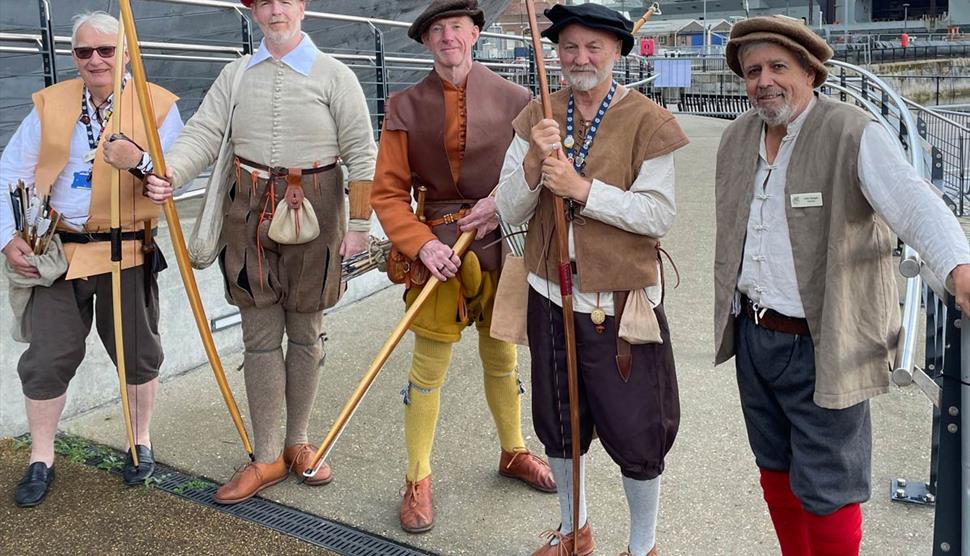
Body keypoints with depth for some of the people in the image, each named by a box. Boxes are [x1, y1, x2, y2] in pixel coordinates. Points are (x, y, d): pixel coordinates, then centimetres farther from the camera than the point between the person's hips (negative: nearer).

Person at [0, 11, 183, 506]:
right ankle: (41, 460, 23)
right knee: (46, 359, 5)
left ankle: (141, 442, 32)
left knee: (136, 354, 11)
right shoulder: (49, 104, 5)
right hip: (56, 252, 2)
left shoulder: (158, 104, -2)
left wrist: (140, 163, -29)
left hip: (128, 253, -2)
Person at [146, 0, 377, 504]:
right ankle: (266, 458, 15)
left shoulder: (334, 75, -1)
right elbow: (204, 133, -1)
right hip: (249, 216, 2)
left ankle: (297, 443, 26)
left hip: (313, 215, -2)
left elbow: (361, 154, -4)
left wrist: (359, 225, -8)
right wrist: (170, 173, -21)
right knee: (260, 337, 5)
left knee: (305, 333, 9)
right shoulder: (236, 75, 8)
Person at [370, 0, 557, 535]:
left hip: (502, 244, 2)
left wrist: (504, 201, -14)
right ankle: (418, 480, 19)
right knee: (428, 369, 2)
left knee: (502, 358, 18)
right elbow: (388, 193, -3)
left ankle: (514, 453, 39)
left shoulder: (513, 99, -1)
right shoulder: (406, 107, -2)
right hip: (438, 246, -1)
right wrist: (422, 245, -17)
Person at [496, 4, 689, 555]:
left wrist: (582, 189, -24)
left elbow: (660, 215, -15)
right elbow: (511, 211, -2)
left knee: (636, 433, 6)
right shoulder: (537, 117, 4)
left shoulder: (647, 121, -8)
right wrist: (533, 164, -21)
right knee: (559, 426, 19)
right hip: (552, 297, 4)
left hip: (622, 303, -4)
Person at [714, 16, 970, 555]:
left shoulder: (856, 135, -15)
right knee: (776, 471, 21)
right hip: (753, 337, 6)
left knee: (825, 491, 4)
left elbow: (914, 202, -31)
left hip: (823, 347, -6)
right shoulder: (737, 138, 6)